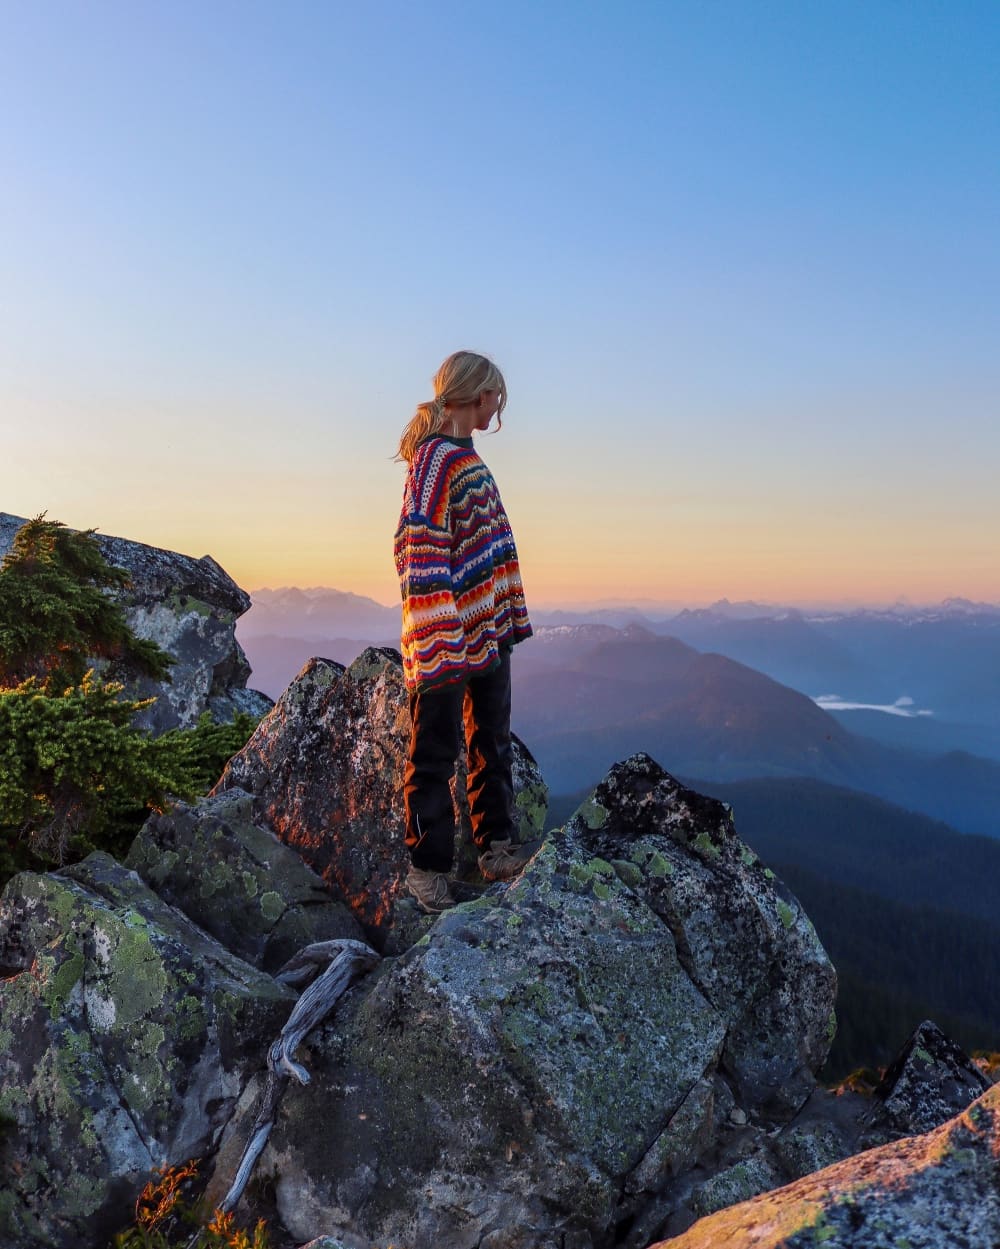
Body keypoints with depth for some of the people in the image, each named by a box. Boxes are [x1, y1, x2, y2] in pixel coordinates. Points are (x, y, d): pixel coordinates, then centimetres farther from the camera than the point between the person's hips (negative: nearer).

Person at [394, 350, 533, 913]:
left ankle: (498, 849, 28)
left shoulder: (467, 458, 17)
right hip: (449, 638, -10)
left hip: (489, 630, 10)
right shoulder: (436, 457, -12)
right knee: (437, 750, 1)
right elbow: (419, 545, -20)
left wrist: (511, 615, 19)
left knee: (493, 742, 16)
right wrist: (437, 638, -25)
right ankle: (428, 867, 14)